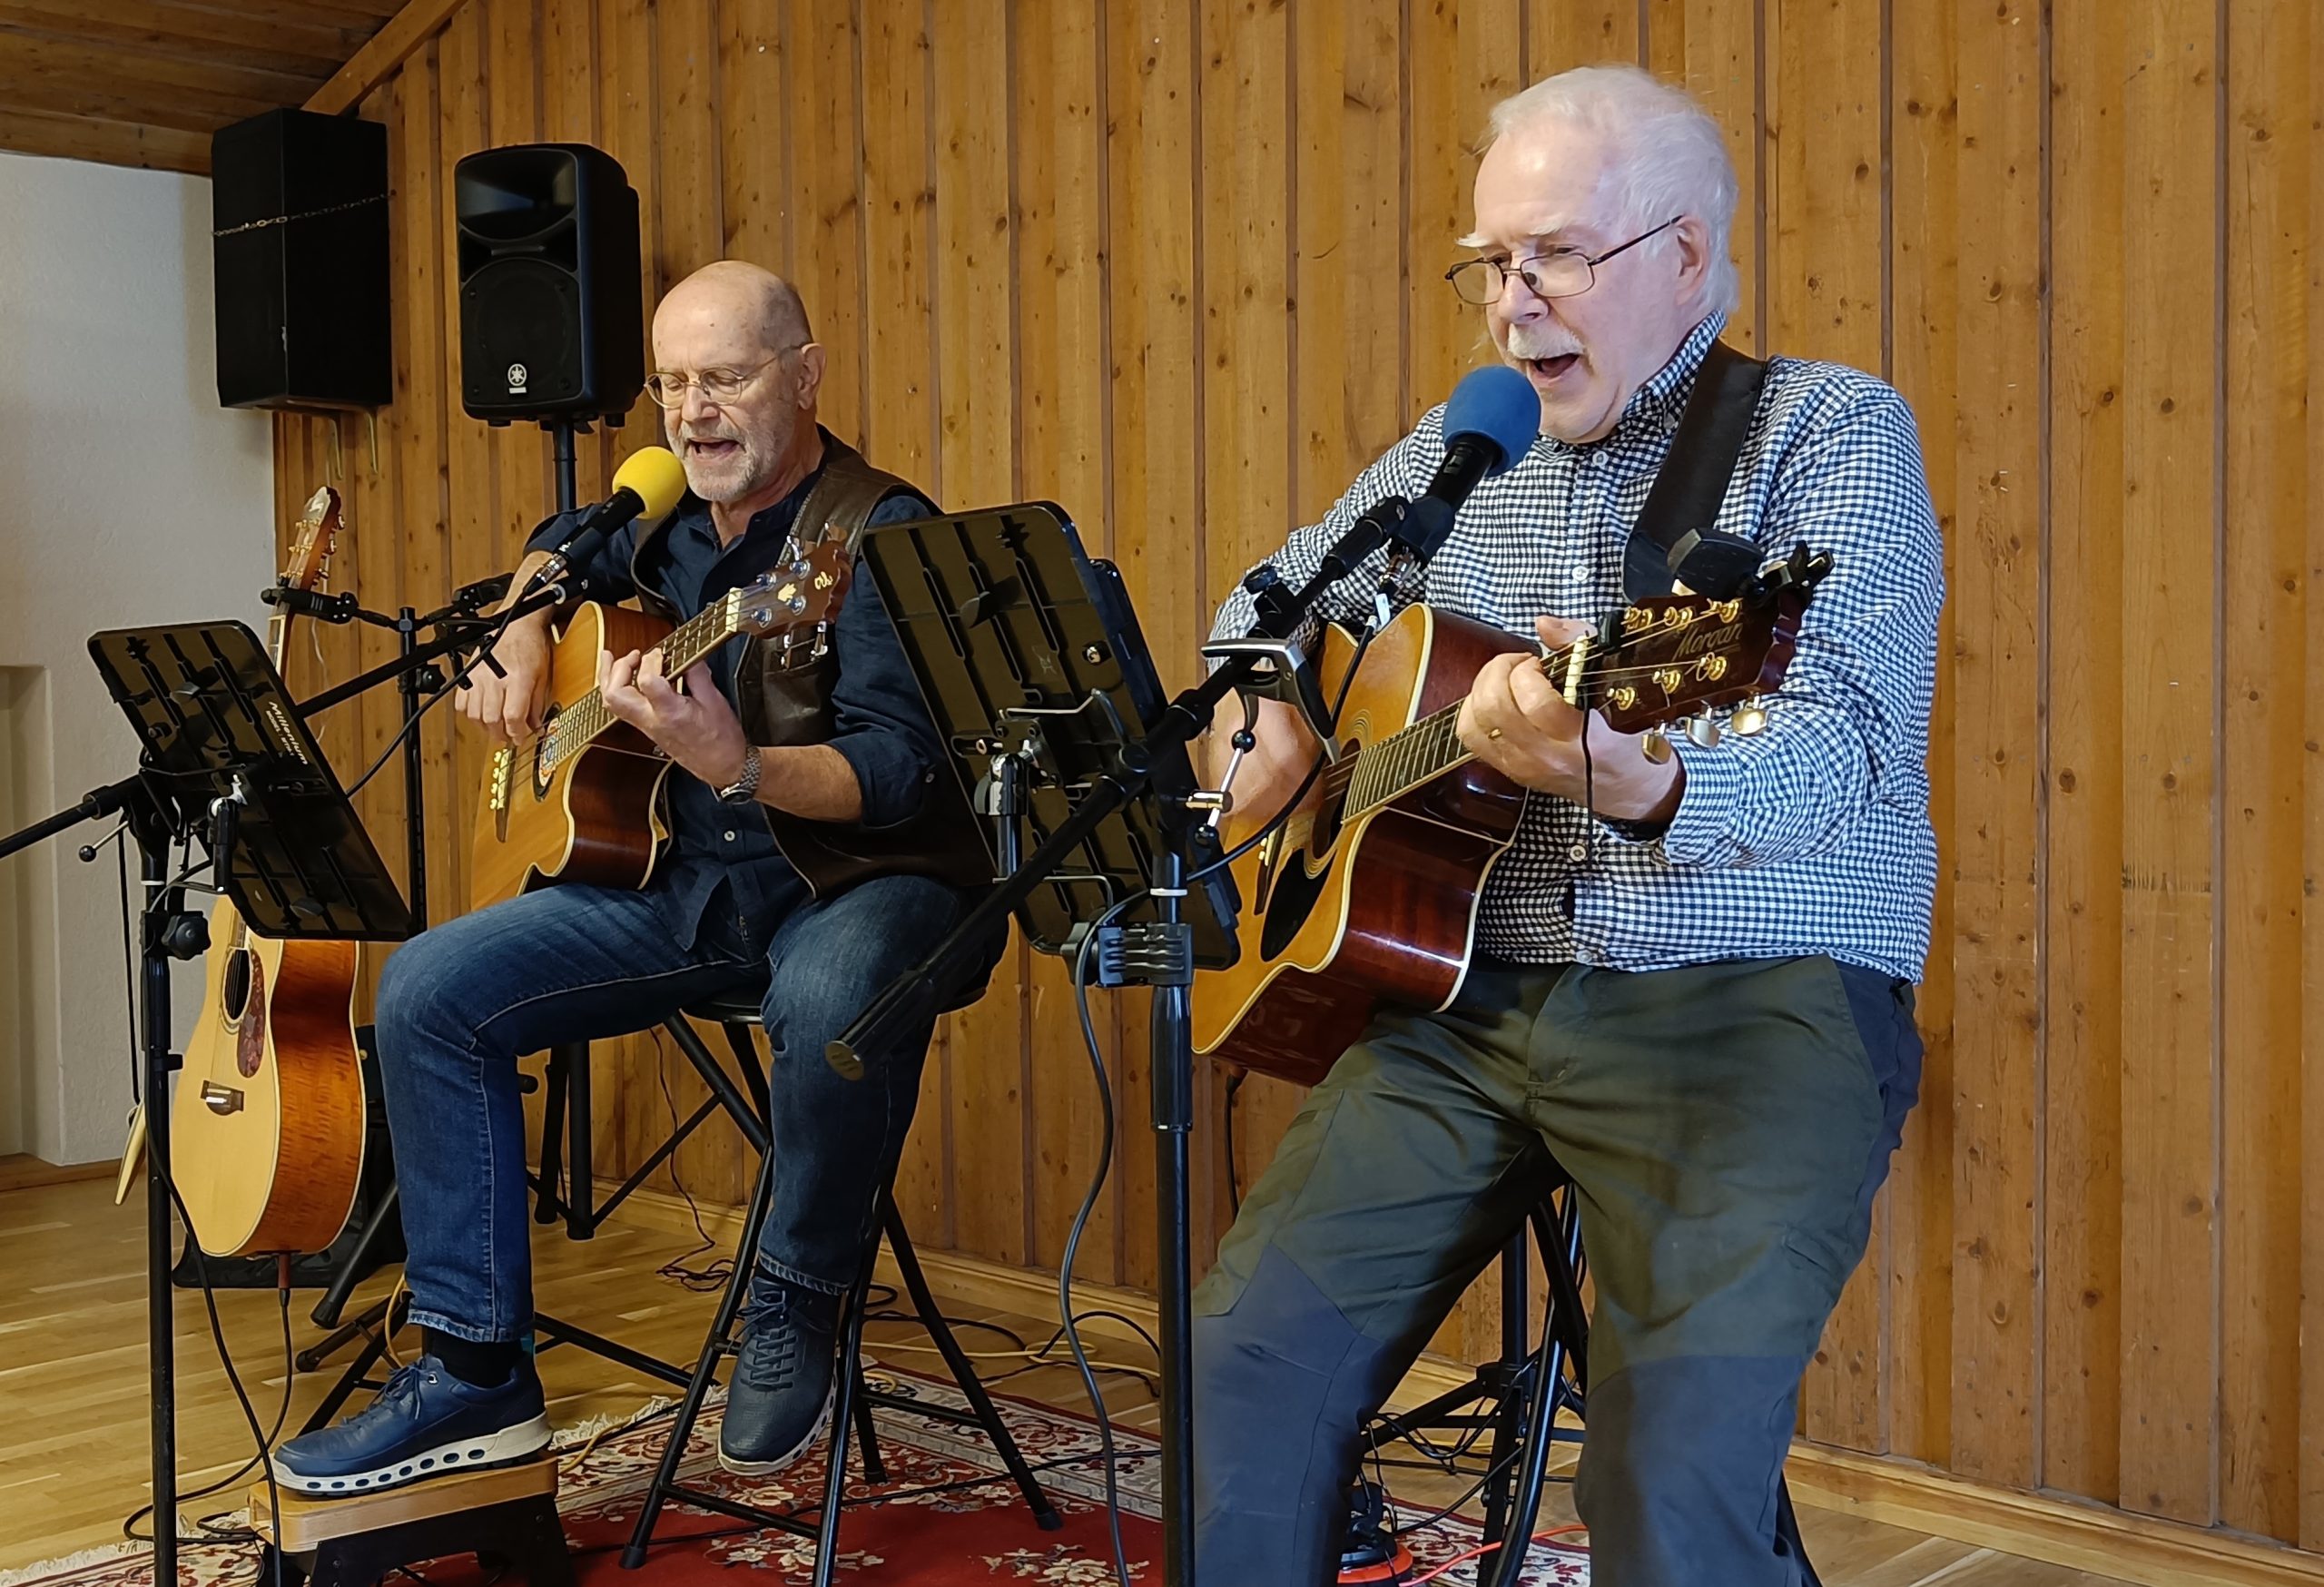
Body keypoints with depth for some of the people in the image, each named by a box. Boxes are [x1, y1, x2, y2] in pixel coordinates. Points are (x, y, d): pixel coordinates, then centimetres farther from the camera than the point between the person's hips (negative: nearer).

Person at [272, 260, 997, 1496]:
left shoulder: (880, 535, -14)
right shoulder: (667, 519, 8)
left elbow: (899, 771, -25)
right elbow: (557, 550, 34)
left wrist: (736, 766, -42)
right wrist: (521, 642, 13)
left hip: (868, 875, -7)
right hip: (689, 879, 7)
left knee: (835, 1002, -41)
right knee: (428, 988, -6)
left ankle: (793, 1304, -11)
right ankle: (474, 1371, -1)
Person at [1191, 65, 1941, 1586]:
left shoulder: (1831, 432, 0)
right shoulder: (1463, 450, 16)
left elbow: (1842, 745, -16)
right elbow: (1275, 595, 31)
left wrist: (1641, 785, -37)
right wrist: (1266, 723, 8)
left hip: (1750, 999, -4)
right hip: (1473, 992, 5)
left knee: (1682, 1438, -28)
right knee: (1251, 1353, -15)